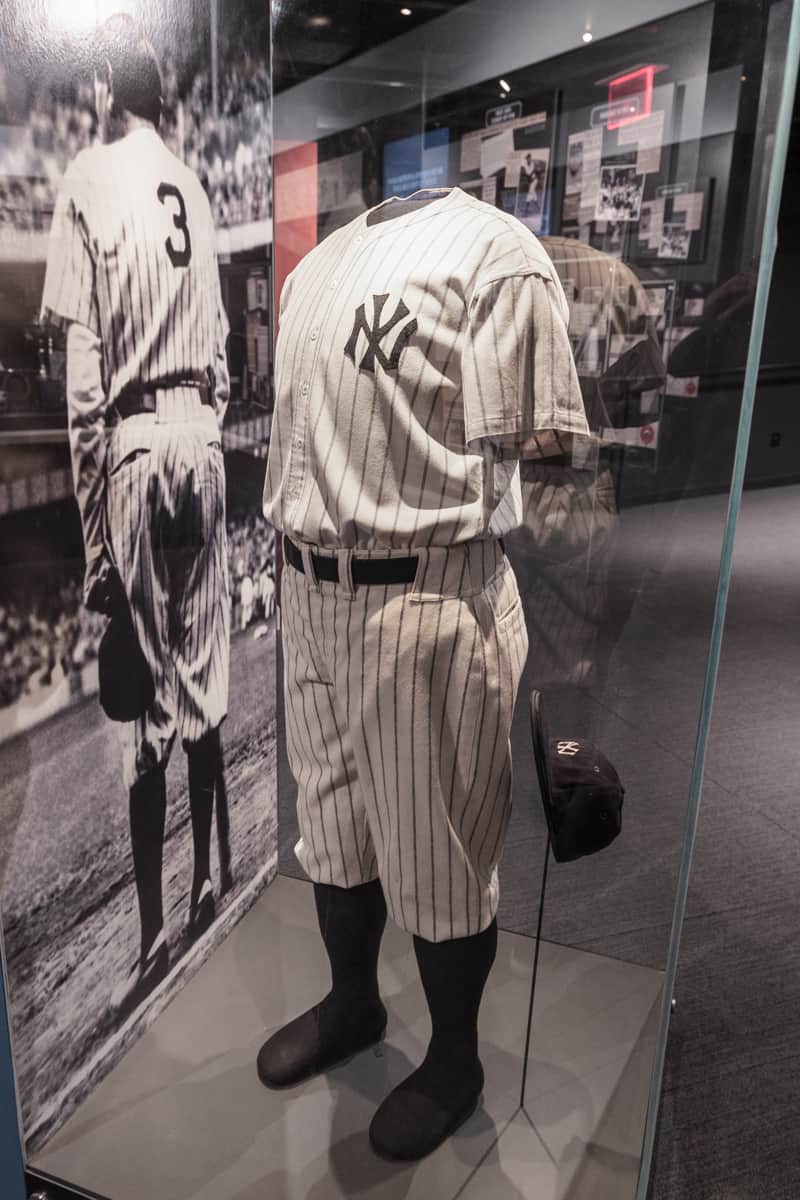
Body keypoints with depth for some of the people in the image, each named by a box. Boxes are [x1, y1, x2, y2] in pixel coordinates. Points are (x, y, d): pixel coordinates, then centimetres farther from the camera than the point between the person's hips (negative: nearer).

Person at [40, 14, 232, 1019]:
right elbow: (220, 342, 12)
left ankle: (153, 937, 9)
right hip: (202, 435, 5)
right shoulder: (191, 187, 14)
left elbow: (83, 370, -9)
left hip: (133, 443, -5)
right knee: (203, 678, 13)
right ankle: (206, 883, 29)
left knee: (142, 704, -1)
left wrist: (91, 525, -8)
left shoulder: (86, 181, -1)